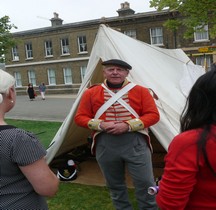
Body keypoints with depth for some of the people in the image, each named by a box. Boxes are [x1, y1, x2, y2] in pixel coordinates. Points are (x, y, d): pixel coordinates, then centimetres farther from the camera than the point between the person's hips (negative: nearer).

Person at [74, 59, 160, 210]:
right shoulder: (91, 93, 3)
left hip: (135, 143, -1)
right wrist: (100, 125, -13)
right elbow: (80, 117, 5)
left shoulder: (140, 91, 0)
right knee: (115, 184, 15)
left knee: (145, 183, 0)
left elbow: (153, 115, -3)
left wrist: (128, 125, -16)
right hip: (105, 144, 2)